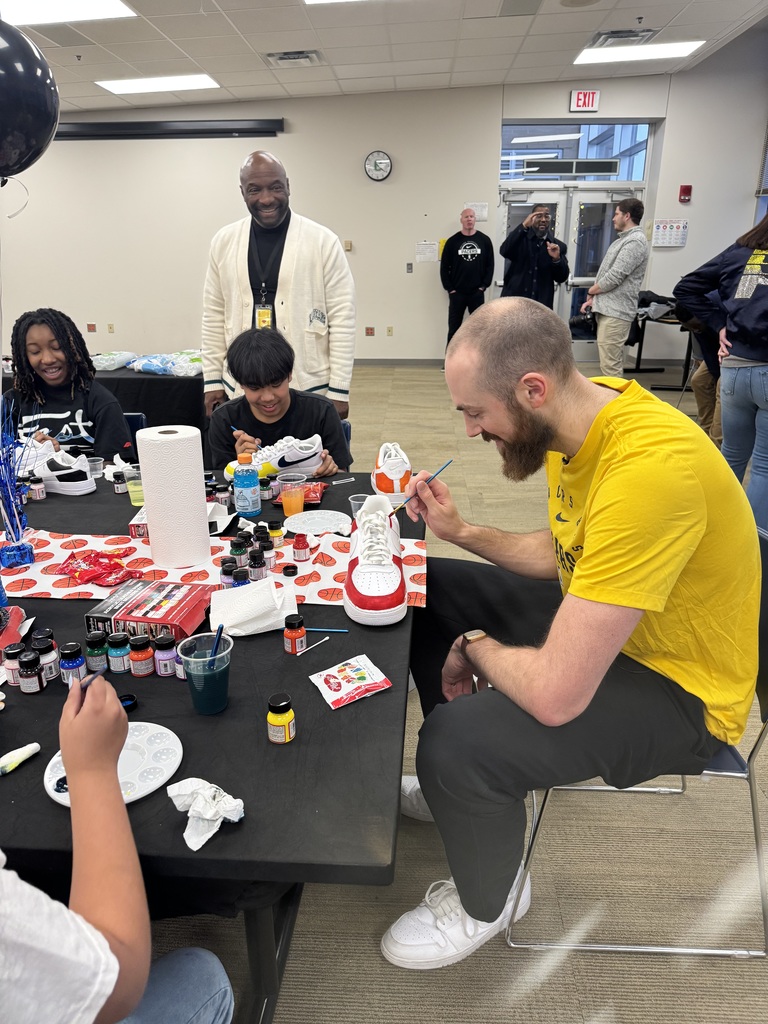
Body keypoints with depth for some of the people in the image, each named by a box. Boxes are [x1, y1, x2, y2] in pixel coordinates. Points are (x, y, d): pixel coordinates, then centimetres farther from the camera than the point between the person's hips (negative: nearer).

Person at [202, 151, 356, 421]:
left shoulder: (323, 241, -3)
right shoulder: (223, 242, 7)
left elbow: (342, 317, -5)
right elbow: (214, 316, 10)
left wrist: (339, 390, -8)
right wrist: (212, 381, 7)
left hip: (309, 388, -2)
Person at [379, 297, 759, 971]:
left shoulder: (649, 469, -36)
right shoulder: (581, 414, -7)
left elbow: (555, 695, -35)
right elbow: (562, 552, 9)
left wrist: (474, 646, -14)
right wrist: (459, 530, -4)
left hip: (679, 691, -8)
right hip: (597, 613, 9)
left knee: (455, 741, -27)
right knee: (431, 589, 9)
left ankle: (486, 904, 10)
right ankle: (465, 785, 28)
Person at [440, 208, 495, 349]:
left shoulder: (485, 240, 3)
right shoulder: (452, 241, 0)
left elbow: (490, 265, 4)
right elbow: (444, 267, 1)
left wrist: (484, 286, -4)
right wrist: (449, 288, -5)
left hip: (477, 293, 1)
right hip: (457, 293, -1)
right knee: (454, 328, 5)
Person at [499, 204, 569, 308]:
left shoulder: (559, 246, 8)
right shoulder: (520, 237, 6)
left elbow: (562, 278, 5)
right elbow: (504, 252, -15)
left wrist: (556, 259, -14)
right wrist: (524, 226, -20)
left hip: (541, 305, 2)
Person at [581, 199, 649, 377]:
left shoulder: (635, 241, -12)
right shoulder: (622, 239, 20)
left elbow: (614, 277, -18)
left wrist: (590, 291, -2)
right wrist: (593, 299, 8)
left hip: (615, 311, -10)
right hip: (608, 308, 10)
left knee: (610, 366, -12)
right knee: (612, 362, 14)